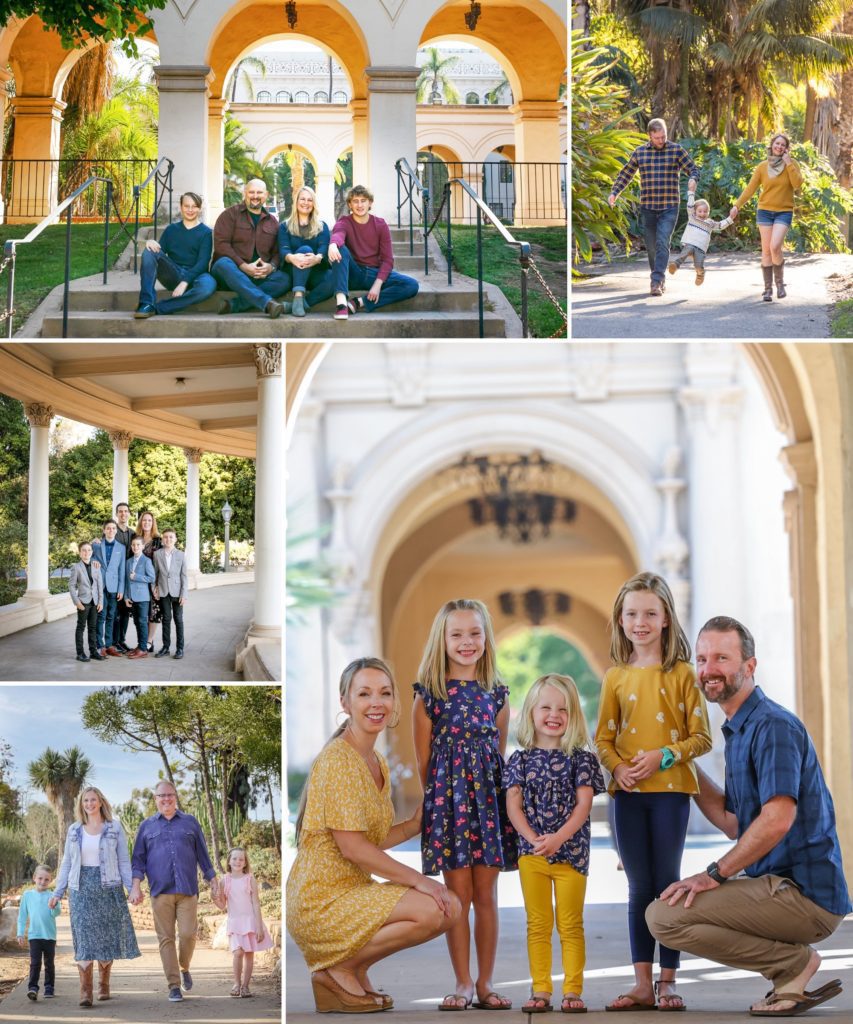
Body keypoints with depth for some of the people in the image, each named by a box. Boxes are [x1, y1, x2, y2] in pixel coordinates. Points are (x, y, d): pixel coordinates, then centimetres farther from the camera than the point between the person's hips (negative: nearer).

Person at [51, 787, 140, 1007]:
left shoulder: (114, 827, 3)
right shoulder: (74, 830, 10)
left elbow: (123, 861, 2)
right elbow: (67, 863, 13)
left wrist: (131, 887, -8)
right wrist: (57, 892, 8)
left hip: (108, 887, -1)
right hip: (81, 888, 1)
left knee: (107, 937, 4)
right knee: (84, 938, -8)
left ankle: (104, 984, 23)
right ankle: (85, 991, -15)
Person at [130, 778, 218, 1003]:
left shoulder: (190, 823, 13)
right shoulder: (147, 826, 12)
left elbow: (203, 855, 15)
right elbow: (138, 859, 10)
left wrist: (213, 881, 10)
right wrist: (136, 885, -3)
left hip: (187, 890, 0)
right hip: (160, 892, 0)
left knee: (188, 934, -9)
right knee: (166, 938, -2)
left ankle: (184, 968, 19)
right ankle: (174, 986, 2)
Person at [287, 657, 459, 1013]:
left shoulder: (378, 763, 13)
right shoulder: (338, 758, -16)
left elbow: (370, 842, 12)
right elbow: (352, 847, -20)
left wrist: (413, 826, 0)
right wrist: (418, 880, -19)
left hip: (354, 888, 9)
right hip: (322, 900, -9)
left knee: (450, 907, 0)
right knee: (431, 910, -22)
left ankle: (356, 971, 8)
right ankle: (339, 970, -6)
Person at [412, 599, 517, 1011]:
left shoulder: (497, 694, 7)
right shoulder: (429, 694, -1)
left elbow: (499, 752, 12)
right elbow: (423, 760, 2)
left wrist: (493, 786, 6)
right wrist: (436, 796, 3)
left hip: (489, 795, 2)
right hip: (447, 795, -2)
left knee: (486, 895, 4)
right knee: (458, 895, 0)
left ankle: (485, 982, 11)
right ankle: (463, 983, 8)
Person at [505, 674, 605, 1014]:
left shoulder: (581, 759, 1)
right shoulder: (521, 760, 5)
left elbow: (583, 805, -7)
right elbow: (513, 805, -1)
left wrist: (558, 839, -20)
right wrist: (533, 839, -17)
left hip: (571, 851, -2)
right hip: (532, 853, 2)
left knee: (570, 925, 2)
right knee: (538, 925, 6)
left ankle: (572, 990, 6)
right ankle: (540, 990, 10)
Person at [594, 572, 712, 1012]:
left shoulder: (682, 674, -1)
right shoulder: (615, 677, 7)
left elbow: (701, 737, -3)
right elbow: (604, 739, 10)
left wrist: (663, 757, -16)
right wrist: (617, 767, -9)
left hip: (670, 789, -3)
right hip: (628, 793, 3)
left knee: (668, 884, 1)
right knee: (639, 888, 6)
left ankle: (667, 981, 8)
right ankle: (642, 983, 9)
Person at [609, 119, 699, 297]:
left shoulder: (676, 150, 2)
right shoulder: (640, 152, 7)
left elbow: (693, 170, 0)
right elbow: (625, 174, 13)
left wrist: (693, 179, -24)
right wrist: (614, 192, -1)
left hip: (669, 208, -3)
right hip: (647, 207, 3)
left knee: (662, 243, -15)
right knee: (651, 246, 6)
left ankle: (656, 282, -19)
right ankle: (660, 279, 22)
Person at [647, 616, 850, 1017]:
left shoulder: (773, 725, -14)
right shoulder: (738, 732, 17)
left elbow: (778, 820, -24)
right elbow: (734, 824, 19)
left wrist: (716, 874, -20)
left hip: (803, 893, -10)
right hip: (781, 885, 10)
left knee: (664, 915, -20)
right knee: (665, 906, 24)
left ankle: (794, 964, -6)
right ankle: (792, 966, 10)